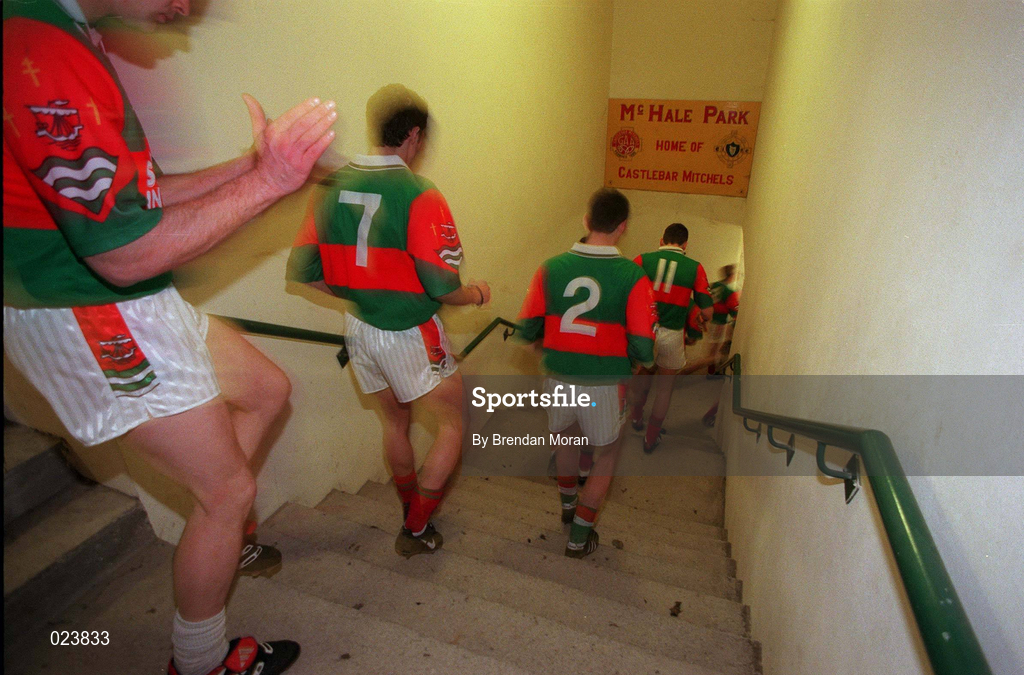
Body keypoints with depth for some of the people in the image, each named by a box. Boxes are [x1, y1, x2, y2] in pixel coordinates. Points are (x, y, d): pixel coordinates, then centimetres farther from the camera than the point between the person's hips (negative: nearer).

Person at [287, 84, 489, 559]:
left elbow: (302, 270, 2)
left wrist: (358, 295, 15)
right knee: (453, 427, 14)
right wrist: (476, 295, -2)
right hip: (411, 335, -7)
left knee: (395, 422, 25)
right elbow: (441, 286, -23)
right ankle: (415, 530, 20)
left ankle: (413, 517, 44)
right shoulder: (418, 195, -20)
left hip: (359, 329, 7)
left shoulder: (332, 187, -1)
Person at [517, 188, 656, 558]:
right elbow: (643, 350, -17)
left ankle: (568, 502, 53)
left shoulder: (551, 268, -8)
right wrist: (639, 357, 7)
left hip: (558, 377, 3)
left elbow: (527, 330, -4)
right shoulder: (632, 277, -15)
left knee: (566, 436, 31)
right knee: (607, 454, 21)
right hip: (605, 384, -3)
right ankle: (579, 536, 27)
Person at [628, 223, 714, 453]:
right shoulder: (695, 268, -1)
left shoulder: (643, 259, -2)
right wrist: (702, 322, 21)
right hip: (671, 335, -1)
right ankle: (651, 437, 27)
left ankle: (637, 417, 46)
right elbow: (706, 311, -1)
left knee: (642, 375, 28)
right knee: (664, 387, 18)